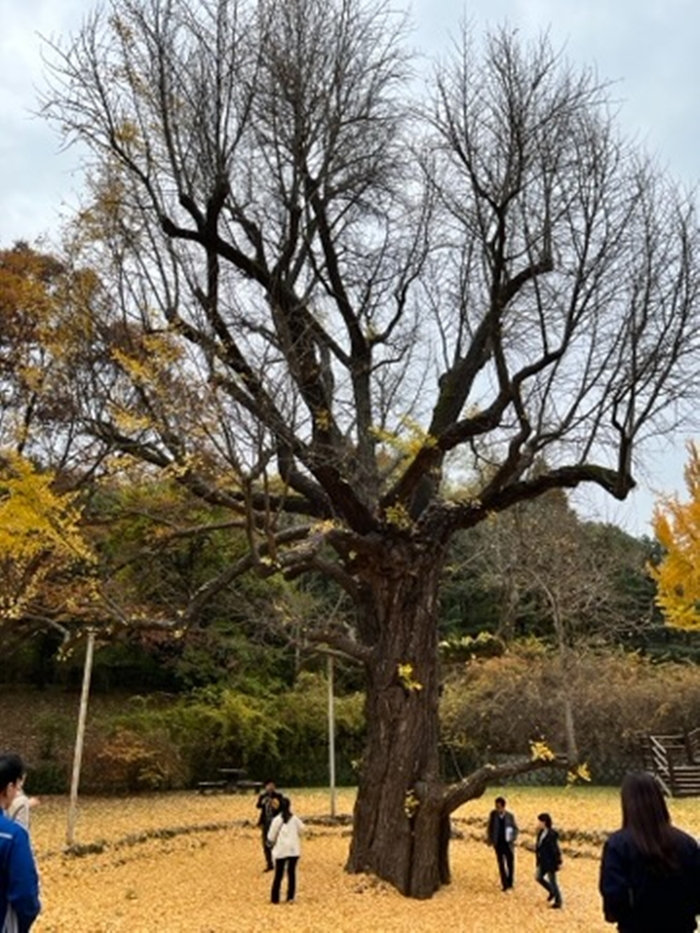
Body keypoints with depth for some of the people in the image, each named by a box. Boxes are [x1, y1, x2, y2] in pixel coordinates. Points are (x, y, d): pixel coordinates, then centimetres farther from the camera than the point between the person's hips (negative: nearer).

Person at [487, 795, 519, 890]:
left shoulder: (510, 816, -11)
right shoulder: (493, 814, -8)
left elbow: (515, 828, 2)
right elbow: (490, 827, 2)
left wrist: (512, 839, -10)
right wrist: (490, 840, -1)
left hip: (508, 843, 0)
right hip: (498, 843, 0)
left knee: (510, 864, 8)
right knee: (501, 865, 4)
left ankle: (510, 883, 28)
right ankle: (505, 885, 14)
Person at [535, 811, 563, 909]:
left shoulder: (551, 835, -24)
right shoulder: (541, 833, 1)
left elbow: (555, 849, -20)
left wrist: (558, 862, -15)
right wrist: (538, 859, 15)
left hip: (550, 862, -8)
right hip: (542, 861, 8)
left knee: (552, 880, 6)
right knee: (538, 877, 12)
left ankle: (558, 901, 24)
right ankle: (552, 891, 34)